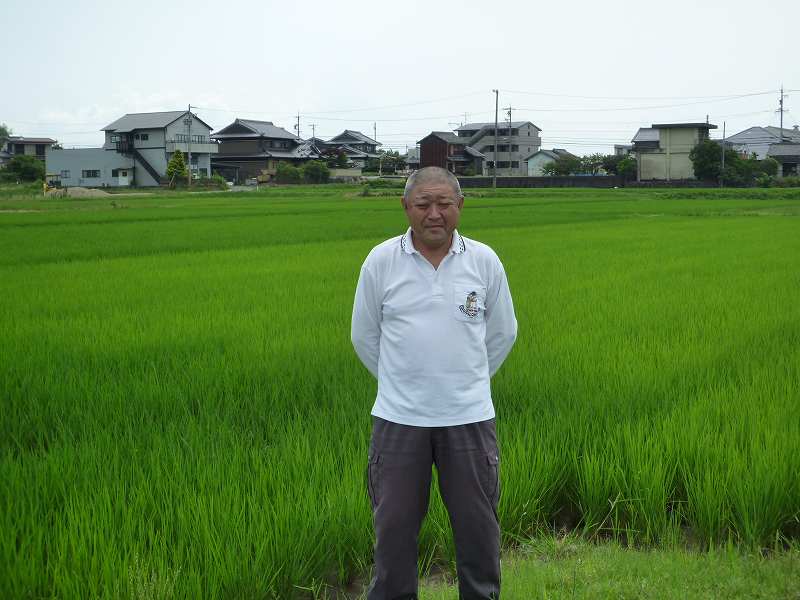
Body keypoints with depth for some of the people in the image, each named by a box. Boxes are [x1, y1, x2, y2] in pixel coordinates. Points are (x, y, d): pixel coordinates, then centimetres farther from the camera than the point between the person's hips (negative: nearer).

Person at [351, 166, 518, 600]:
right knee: (394, 526, 8)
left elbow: (502, 333, 12)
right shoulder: (381, 261, -4)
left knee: (477, 525, 10)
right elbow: (364, 336, 7)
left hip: (469, 418, 1)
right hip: (399, 418, 0)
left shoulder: (484, 261, -1)